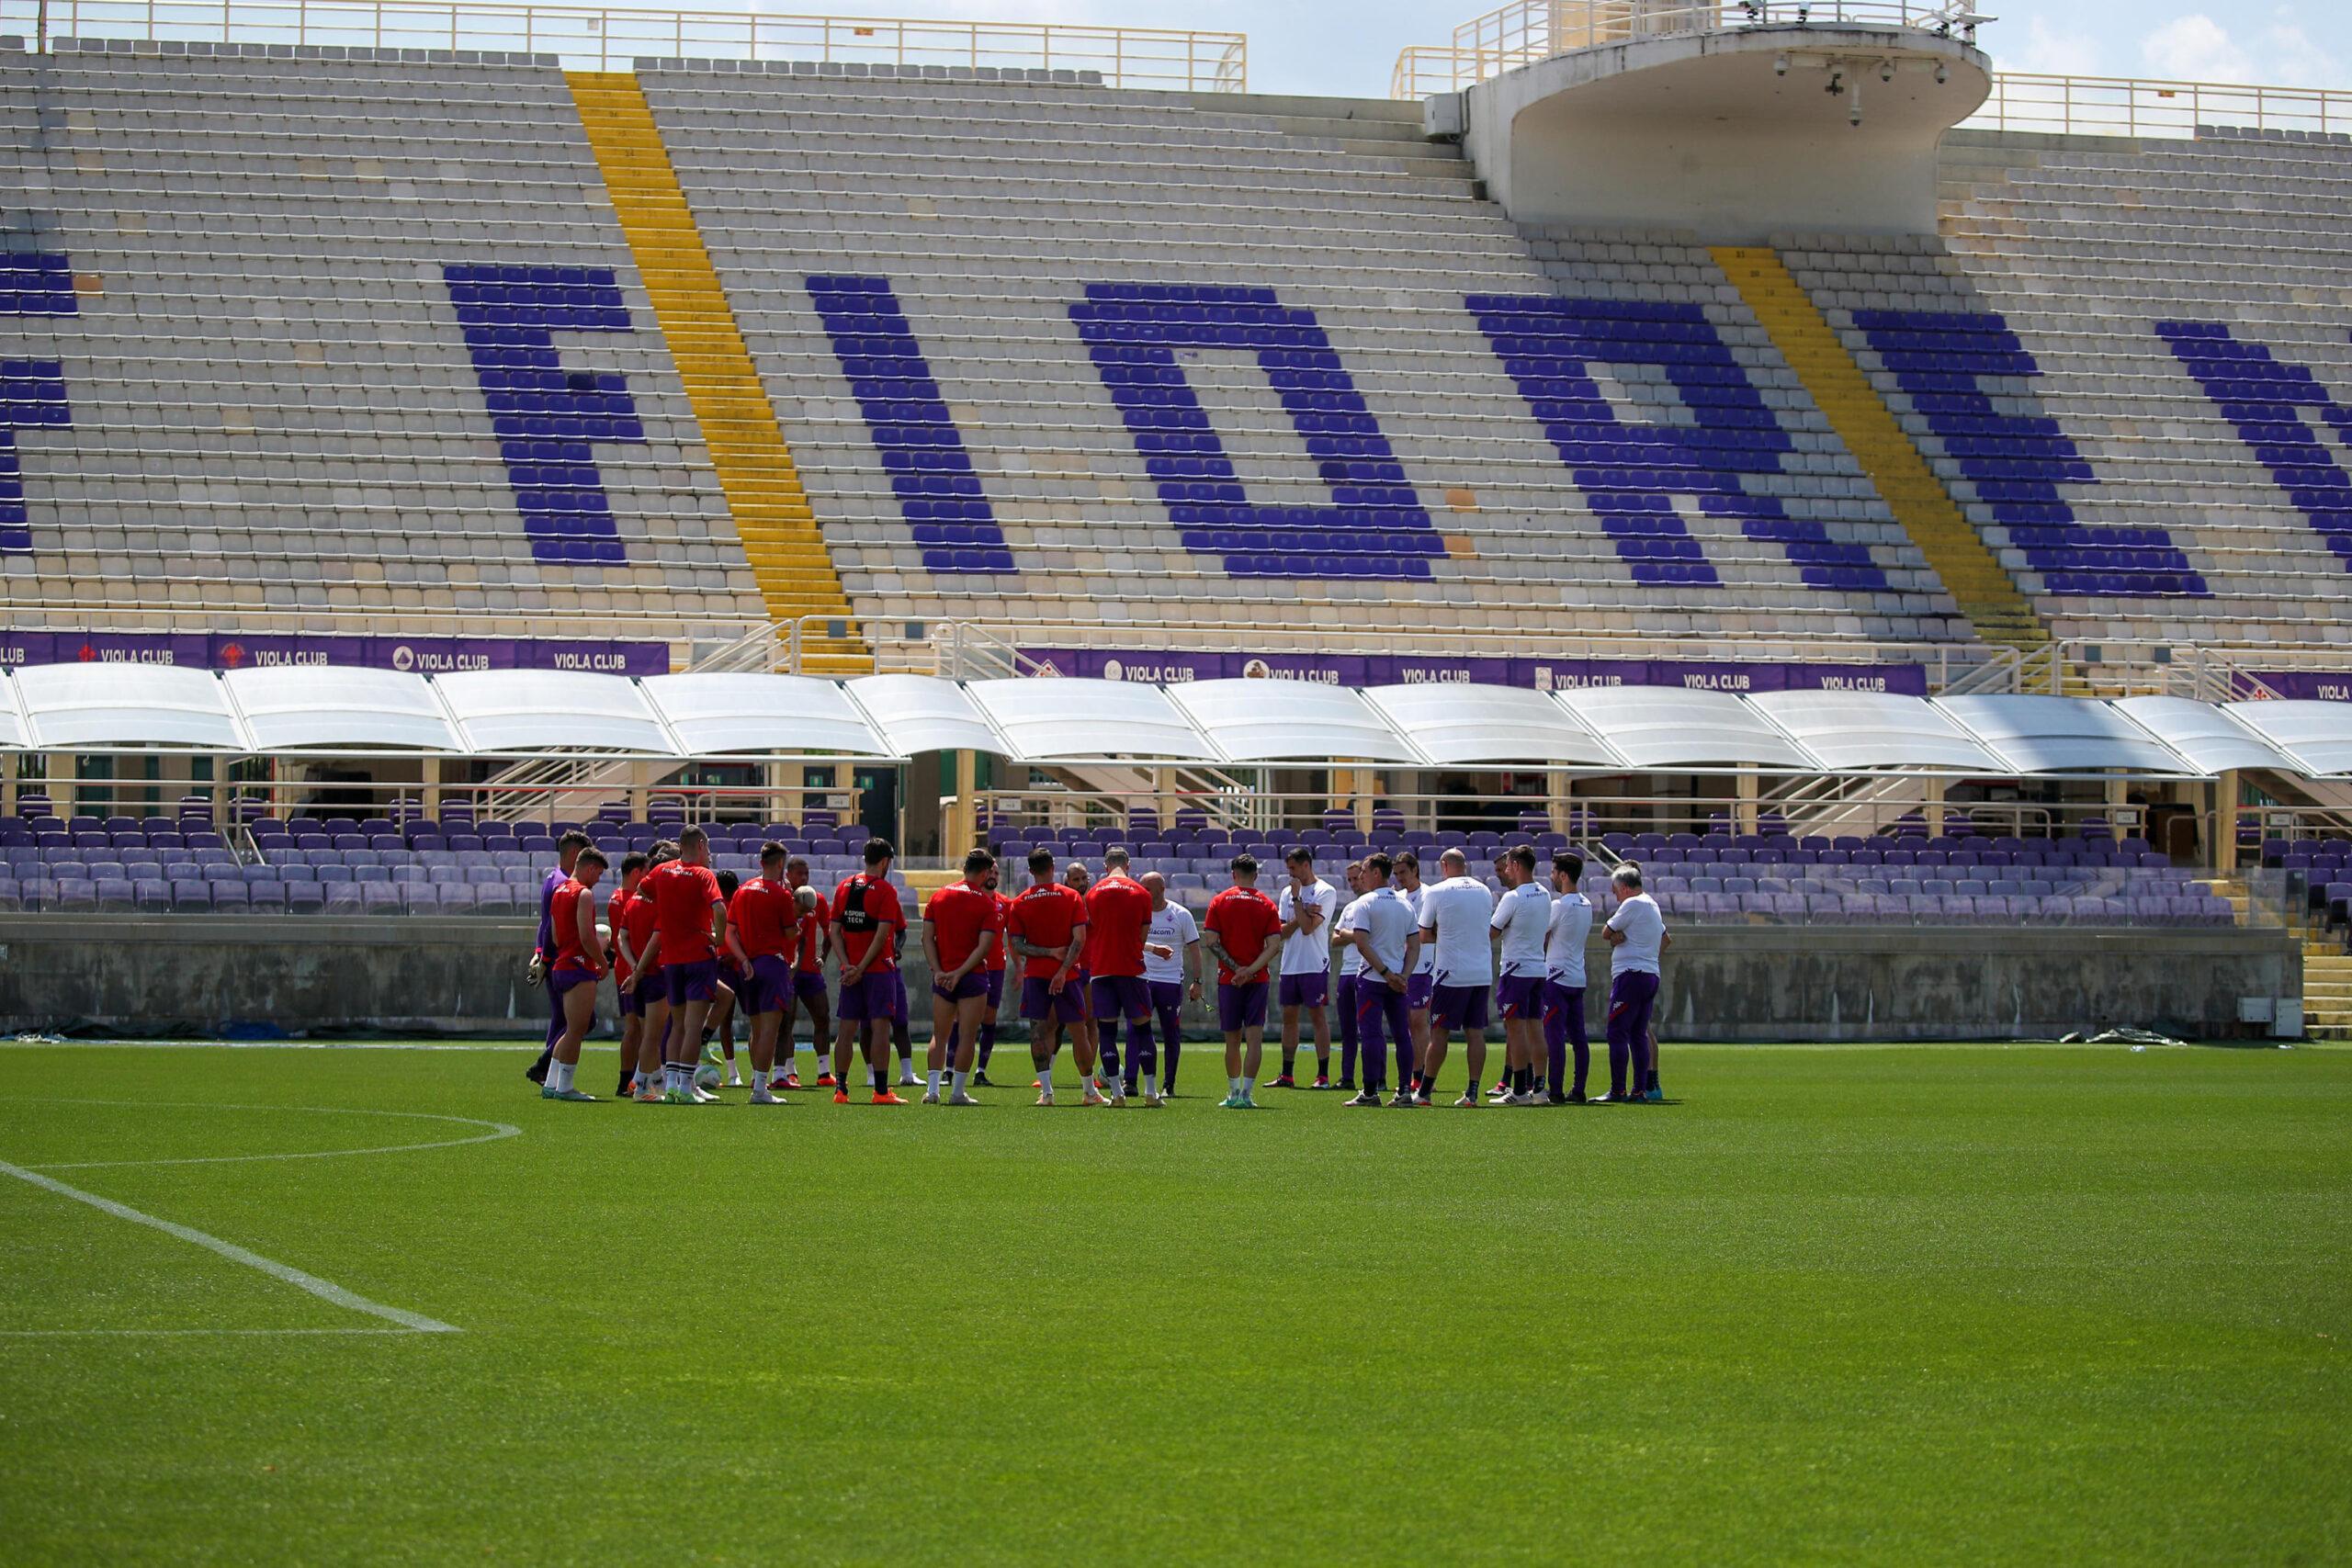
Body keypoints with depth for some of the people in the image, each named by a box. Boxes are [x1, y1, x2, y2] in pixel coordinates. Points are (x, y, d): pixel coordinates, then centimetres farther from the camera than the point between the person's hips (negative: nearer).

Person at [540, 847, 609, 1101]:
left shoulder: (559, 892, 17)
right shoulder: (584, 894, -12)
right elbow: (586, 937, -19)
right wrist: (602, 963, -5)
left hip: (560, 967, 9)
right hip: (579, 968, -9)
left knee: (573, 1030, 16)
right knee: (576, 1030, -5)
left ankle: (550, 1084, 16)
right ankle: (564, 1087, -4)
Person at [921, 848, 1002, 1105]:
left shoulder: (939, 896, 6)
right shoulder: (987, 903, -5)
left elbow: (927, 937, 1)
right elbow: (984, 946, -13)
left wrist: (937, 971, -4)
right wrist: (959, 973, -12)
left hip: (942, 976, 4)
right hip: (972, 978, -4)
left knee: (939, 1036, 11)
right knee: (967, 1036, 2)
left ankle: (932, 1089, 5)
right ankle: (958, 1092, 1)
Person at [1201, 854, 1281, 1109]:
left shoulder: (1219, 902, 1)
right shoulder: (1267, 905, 1)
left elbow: (1210, 941, -7)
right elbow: (1274, 945, -8)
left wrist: (1235, 968, -8)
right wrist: (1250, 970, -12)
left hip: (1228, 979, 1)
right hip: (1257, 980, -1)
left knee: (1232, 1039, 11)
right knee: (1255, 1036, -3)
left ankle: (1234, 1093, 19)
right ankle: (1246, 1094, -13)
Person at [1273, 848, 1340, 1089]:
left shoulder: (1326, 892, -6)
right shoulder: (1287, 892, 13)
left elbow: (1308, 927, -16)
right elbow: (1281, 931, 6)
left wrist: (1297, 899, -10)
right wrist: (1303, 914, -8)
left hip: (1315, 966, -6)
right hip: (1290, 966, 6)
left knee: (1318, 1017, -5)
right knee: (1289, 1017, 7)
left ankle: (1323, 1075, -3)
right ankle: (1287, 1075, 12)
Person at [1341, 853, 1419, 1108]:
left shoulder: (1364, 904, -7)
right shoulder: (1406, 904, 11)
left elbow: (1362, 944, -16)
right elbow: (1414, 946, 7)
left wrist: (1385, 973, -14)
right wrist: (1403, 975, -1)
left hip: (1372, 979, -5)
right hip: (1400, 978, 5)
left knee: (1371, 1033, -5)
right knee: (1402, 1034, 7)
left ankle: (1371, 1091, -8)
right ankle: (1404, 1091, 7)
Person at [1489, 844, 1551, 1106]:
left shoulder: (1512, 897, -14)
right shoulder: (1544, 896, 9)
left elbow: (1492, 931, -9)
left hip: (1516, 969, -7)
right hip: (1539, 968, 7)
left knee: (1516, 1028, -5)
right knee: (1535, 1027, 9)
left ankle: (1519, 1090, -7)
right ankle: (1537, 1086, 9)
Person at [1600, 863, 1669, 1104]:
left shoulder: (1632, 904, -9)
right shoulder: (1652, 905, 19)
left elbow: (1606, 932, -6)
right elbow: (1666, 940, 32)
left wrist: (1614, 934, 14)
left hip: (1631, 975, -9)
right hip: (1651, 974, 9)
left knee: (1617, 1033, -8)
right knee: (1639, 1035, 10)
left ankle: (1618, 1091, -11)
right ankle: (1640, 1090, 7)